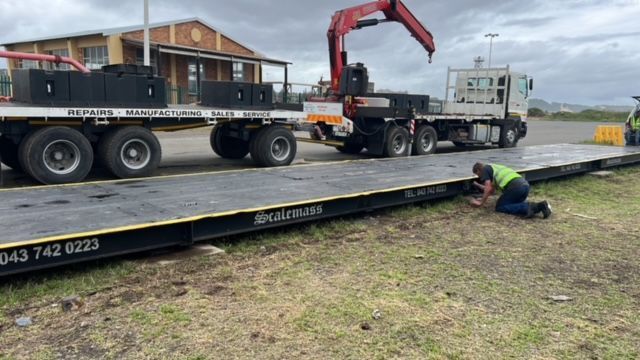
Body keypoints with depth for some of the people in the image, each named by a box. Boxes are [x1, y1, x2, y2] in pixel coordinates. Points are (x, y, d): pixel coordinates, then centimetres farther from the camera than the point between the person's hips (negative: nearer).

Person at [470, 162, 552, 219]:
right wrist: (477, 185, 57)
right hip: (525, 184, 8)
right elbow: (492, 191, 44)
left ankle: (526, 208, -17)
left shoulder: (485, 168, 12)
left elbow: (488, 188, -3)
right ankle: (540, 206, 2)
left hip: (515, 186, -8)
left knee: (499, 207, 4)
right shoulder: (495, 168, 37)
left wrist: (481, 202, 7)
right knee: (514, 204, 24)